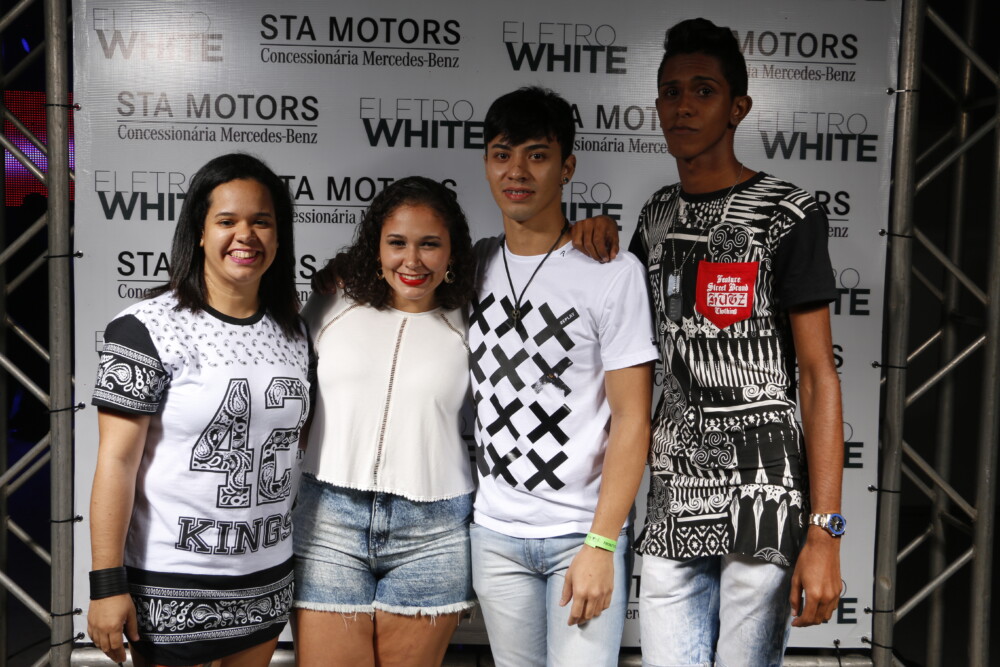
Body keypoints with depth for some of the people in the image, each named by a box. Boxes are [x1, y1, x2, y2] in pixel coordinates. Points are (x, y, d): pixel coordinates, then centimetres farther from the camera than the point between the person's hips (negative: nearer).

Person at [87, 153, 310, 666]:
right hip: (170, 585, -5)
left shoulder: (293, 332, 4)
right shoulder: (148, 329, -12)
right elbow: (116, 460, -13)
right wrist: (107, 585, -15)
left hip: (268, 578, 5)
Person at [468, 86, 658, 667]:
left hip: (584, 532, -4)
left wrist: (600, 544, -14)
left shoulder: (613, 271, -10)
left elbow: (631, 420, -11)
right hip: (495, 532, 4)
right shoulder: (473, 264, 4)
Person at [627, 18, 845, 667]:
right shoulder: (656, 215, 12)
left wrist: (825, 533, -13)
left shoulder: (788, 214, -5)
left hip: (763, 496, -4)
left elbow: (820, 375, -8)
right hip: (672, 498, 5)